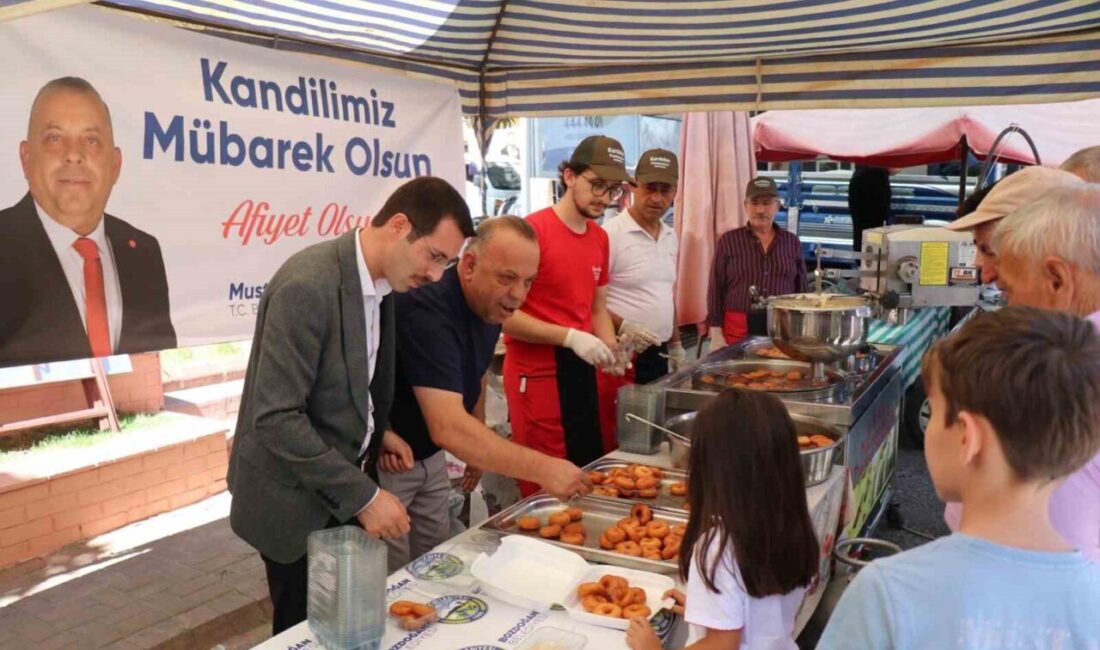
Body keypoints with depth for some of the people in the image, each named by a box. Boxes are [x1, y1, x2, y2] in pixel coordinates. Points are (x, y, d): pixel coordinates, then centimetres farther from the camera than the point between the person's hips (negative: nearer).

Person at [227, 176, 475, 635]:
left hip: (345, 486, 8)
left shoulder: (381, 280, 1)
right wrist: (363, 496, -26)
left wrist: (375, 431, -2)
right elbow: (275, 418, -27)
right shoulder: (307, 287, -26)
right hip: (298, 499, -7)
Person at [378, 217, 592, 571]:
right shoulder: (427, 309, -32)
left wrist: (481, 450, 14)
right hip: (381, 459, -8)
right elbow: (448, 428, -41)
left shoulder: (492, 304, -5)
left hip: (430, 456, 8)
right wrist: (541, 469, -44)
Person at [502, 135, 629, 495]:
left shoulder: (600, 238, 9)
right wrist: (570, 337, -21)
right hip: (538, 375, -7)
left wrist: (610, 348, 1)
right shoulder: (532, 230, -14)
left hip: (582, 371, 8)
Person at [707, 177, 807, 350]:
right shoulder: (728, 241, 2)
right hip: (737, 330, -2)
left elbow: (801, 290, 13)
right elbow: (716, 289, 0)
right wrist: (716, 334, -5)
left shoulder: (792, 242, 9)